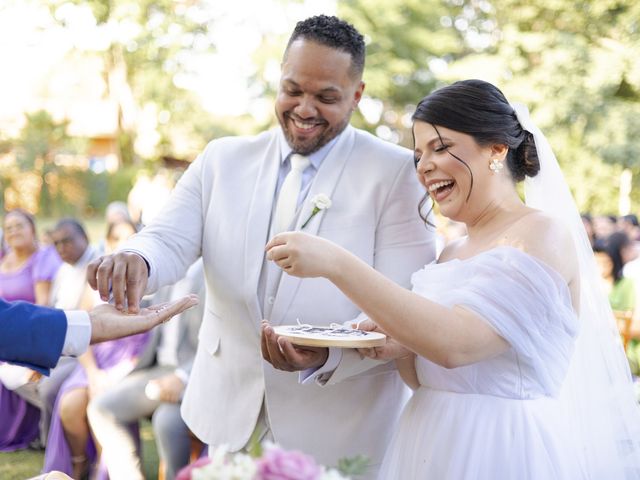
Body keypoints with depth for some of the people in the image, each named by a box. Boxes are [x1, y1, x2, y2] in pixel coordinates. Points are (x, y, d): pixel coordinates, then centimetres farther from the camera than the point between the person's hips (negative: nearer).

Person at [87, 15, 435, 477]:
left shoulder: (398, 173, -8)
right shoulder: (223, 158, 4)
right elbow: (171, 239, -6)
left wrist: (328, 355, -30)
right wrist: (135, 259, -29)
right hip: (227, 412, 3)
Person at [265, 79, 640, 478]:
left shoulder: (544, 234, -13)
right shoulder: (450, 255, 9)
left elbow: (456, 344, -27)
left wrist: (337, 264, -28)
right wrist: (400, 350, -7)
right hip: (433, 446, 7)